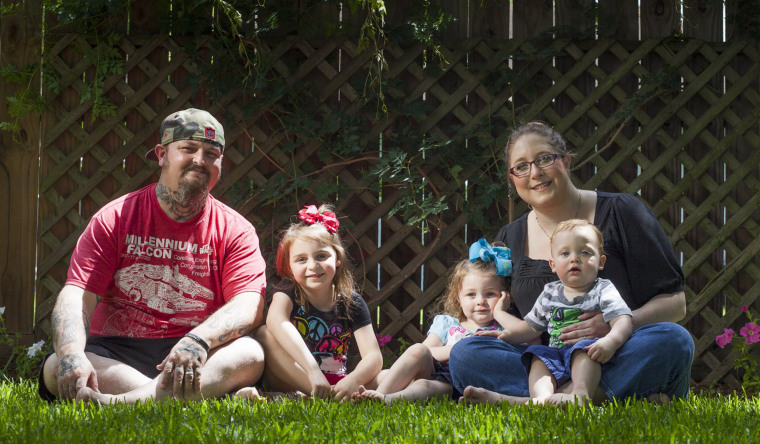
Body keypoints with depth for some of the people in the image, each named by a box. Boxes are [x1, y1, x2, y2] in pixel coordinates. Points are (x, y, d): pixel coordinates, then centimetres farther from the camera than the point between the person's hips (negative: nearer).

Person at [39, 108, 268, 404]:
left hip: (200, 357, 0)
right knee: (57, 368, -29)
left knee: (249, 355, -31)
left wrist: (198, 341, -30)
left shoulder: (235, 230, 7)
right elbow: (77, 295, -5)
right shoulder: (114, 219, 7)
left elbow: (251, 307, -8)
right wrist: (71, 354, -28)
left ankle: (116, 402, -46)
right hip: (116, 352, 0)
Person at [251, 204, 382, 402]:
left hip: (336, 383, 2)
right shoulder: (287, 292, -3)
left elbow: (373, 356, -8)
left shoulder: (352, 303, 2)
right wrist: (313, 370, -43)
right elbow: (276, 321, -28)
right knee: (265, 334, -29)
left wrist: (352, 382, -32)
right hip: (294, 380, -1)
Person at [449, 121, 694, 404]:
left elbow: (675, 302, -1)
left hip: (622, 361, -2)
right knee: (464, 353, -21)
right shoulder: (509, 240, 14)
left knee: (673, 339, -34)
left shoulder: (620, 212, 3)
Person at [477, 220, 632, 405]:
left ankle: (580, 394, -56)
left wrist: (611, 341, -34)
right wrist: (508, 333, 8)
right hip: (556, 355, 5)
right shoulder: (550, 294, 19)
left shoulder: (604, 291, 4)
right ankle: (541, 397, -49)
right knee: (539, 355, -23)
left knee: (583, 348, -34)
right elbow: (531, 327, 29)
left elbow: (623, 321, -12)